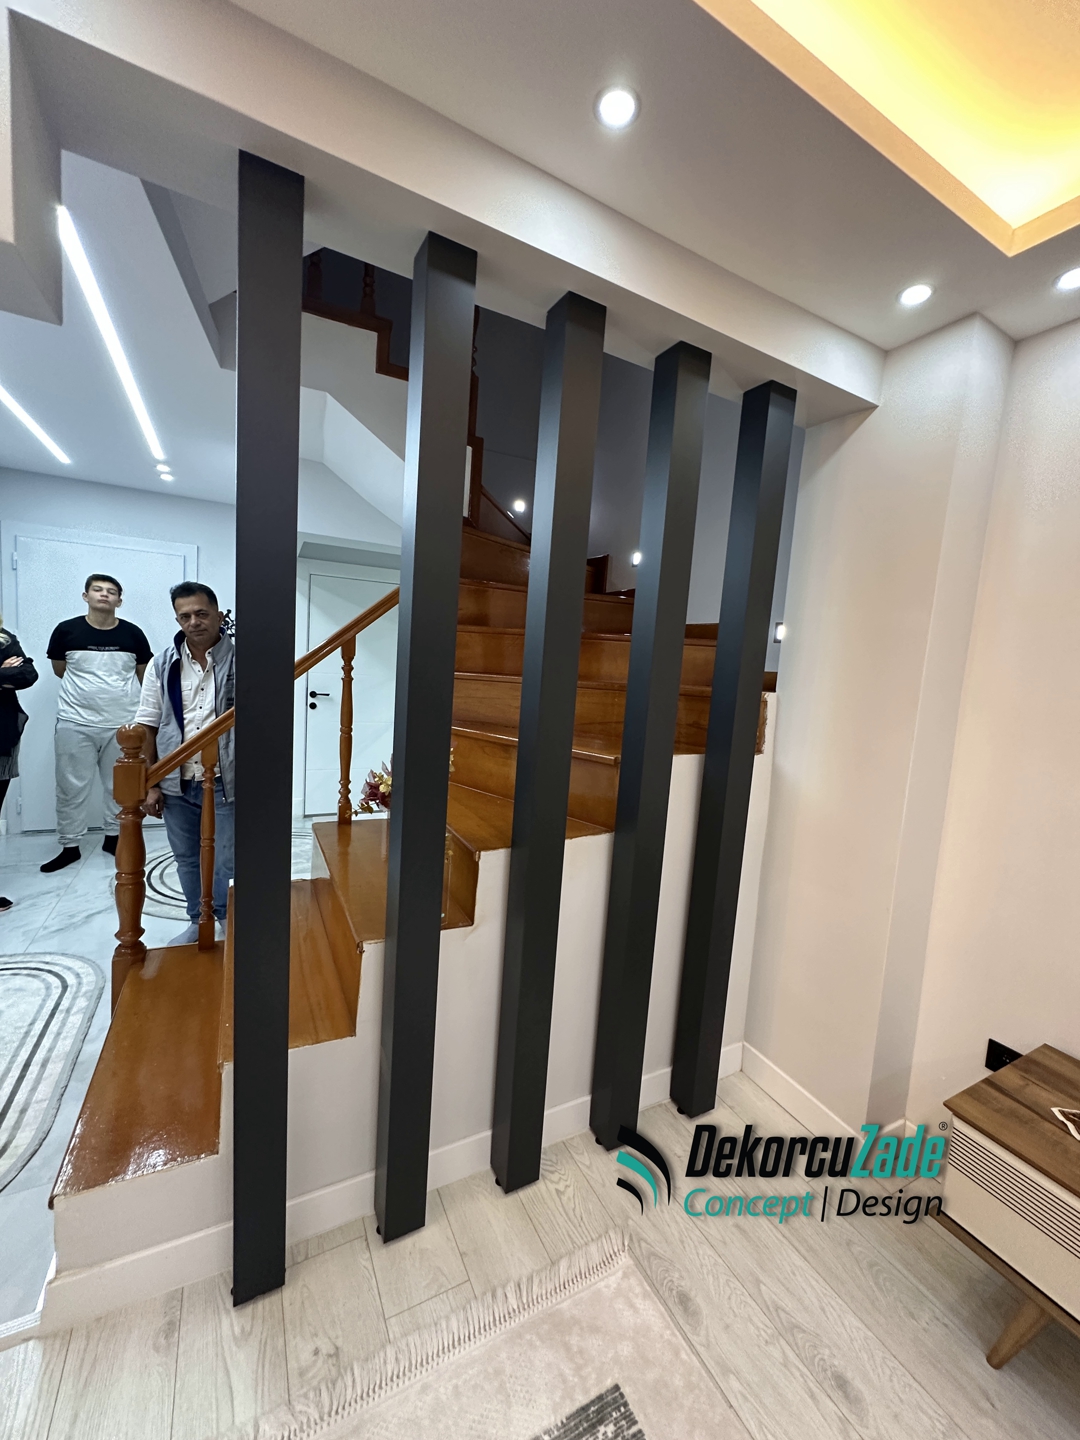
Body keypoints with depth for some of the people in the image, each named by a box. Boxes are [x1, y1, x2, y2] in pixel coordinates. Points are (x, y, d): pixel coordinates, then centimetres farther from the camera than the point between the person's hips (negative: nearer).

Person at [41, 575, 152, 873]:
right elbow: (60, 670, 11)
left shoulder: (133, 634, -1)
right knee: (71, 787, 6)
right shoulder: (65, 631, -3)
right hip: (75, 723, -1)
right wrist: (86, 689, 12)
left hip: (122, 724, 1)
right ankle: (69, 846, 19)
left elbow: (145, 676, 9)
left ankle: (114, 837, 26)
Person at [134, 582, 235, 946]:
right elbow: (147, 728, 5)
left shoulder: (240, 659, -7)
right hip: (176, 784, 4)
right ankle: (199, 921, 39)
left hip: (225, 783, -4)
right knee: (187, 859, 19)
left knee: (227, 862, 5)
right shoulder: (163, 664, 2)